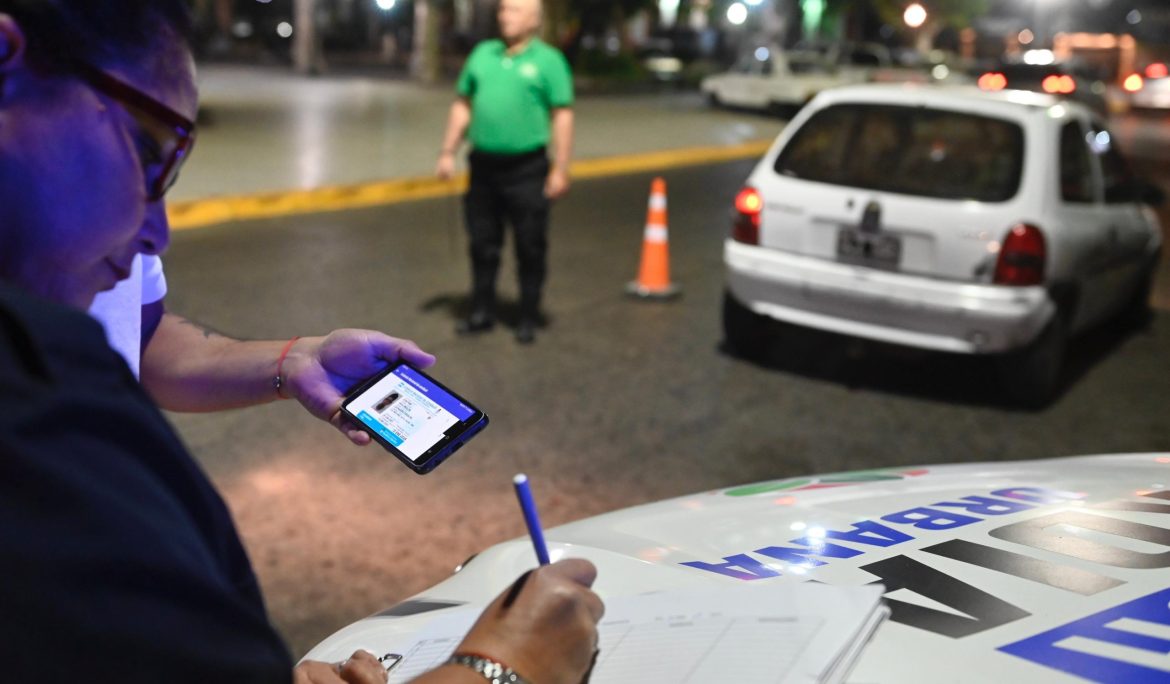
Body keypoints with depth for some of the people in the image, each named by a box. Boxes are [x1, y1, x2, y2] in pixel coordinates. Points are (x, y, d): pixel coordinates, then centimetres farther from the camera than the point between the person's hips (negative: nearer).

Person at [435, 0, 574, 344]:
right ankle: (482, 312, 24)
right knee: (483, 245, 11)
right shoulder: (482, 54, 11)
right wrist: (448, 153, 10)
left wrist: (560, 170, -11)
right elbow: (462, 107, 15)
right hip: (483, 167, 4)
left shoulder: (548, 60, -2)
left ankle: (528, 319, 15)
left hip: (526, 170, -4)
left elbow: (562, 117, -6)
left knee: (530, 249, 3)